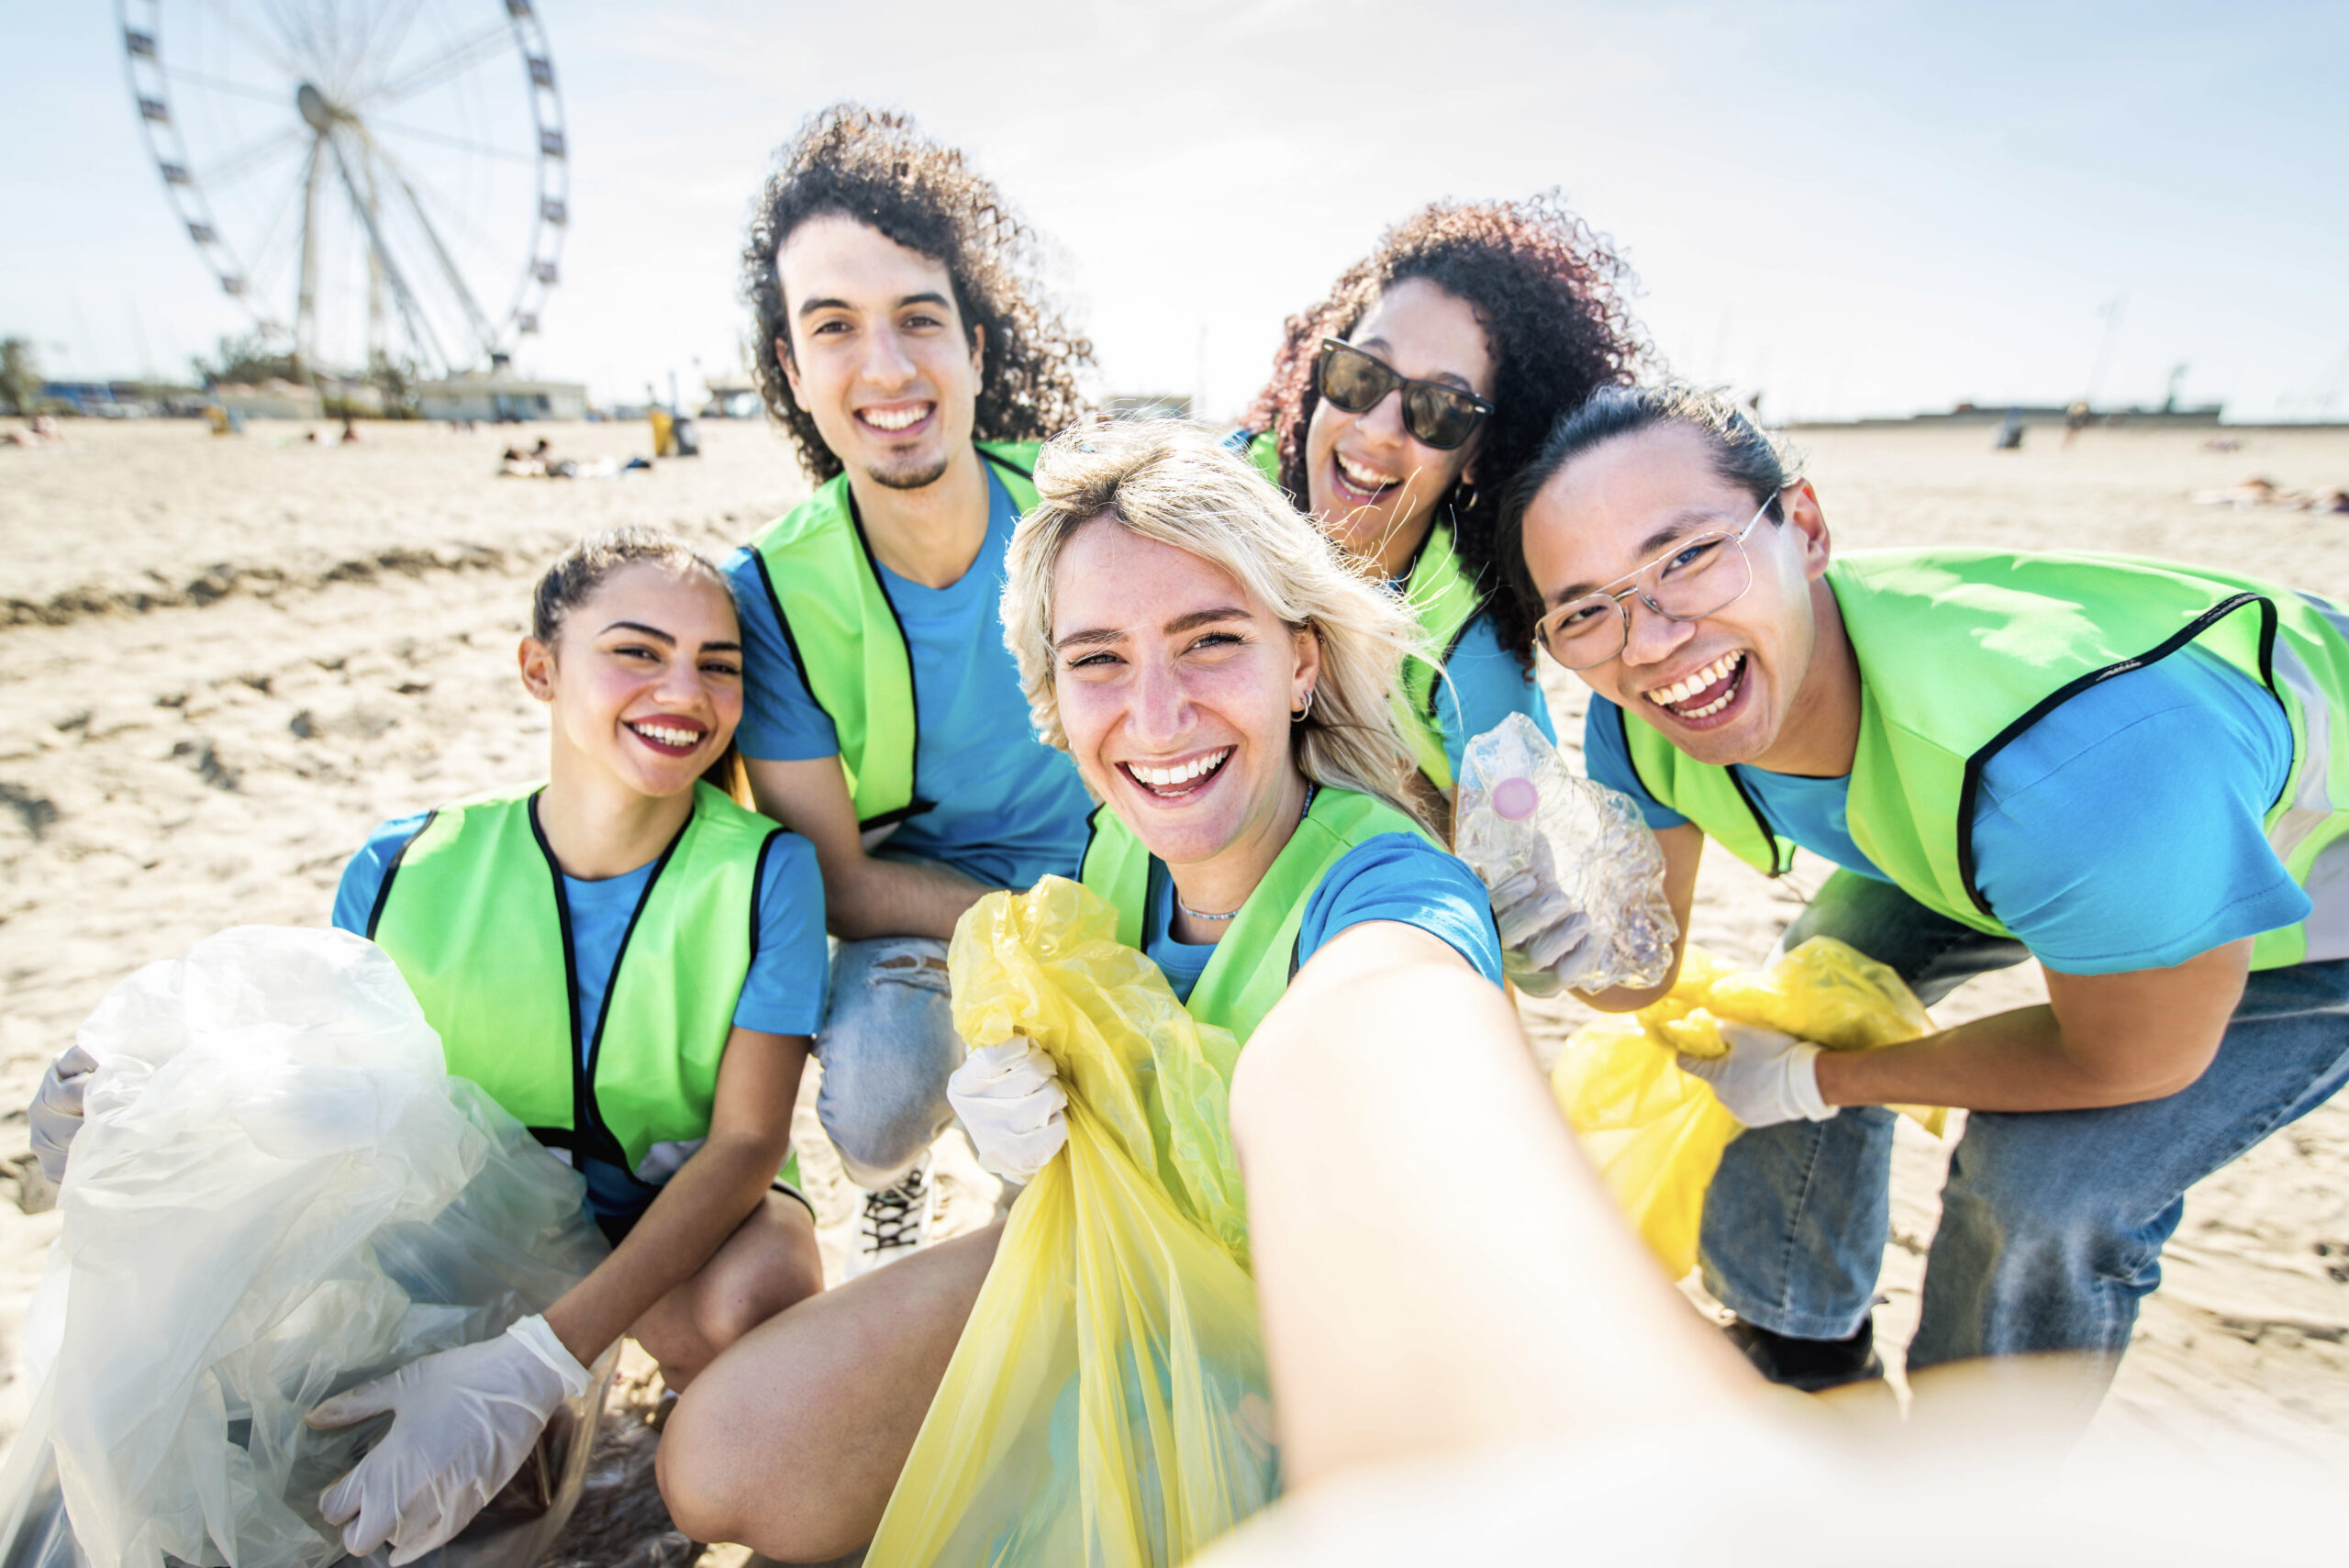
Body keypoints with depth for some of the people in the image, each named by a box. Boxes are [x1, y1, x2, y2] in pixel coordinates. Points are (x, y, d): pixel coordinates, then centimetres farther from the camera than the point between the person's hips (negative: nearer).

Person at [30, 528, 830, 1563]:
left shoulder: (763, 872, -21)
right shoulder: (407, 872, -14)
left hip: (698, 1210, -2)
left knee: (751, 1298, -34)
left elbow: (746, 1143, -24)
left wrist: (535, 1363, -35)